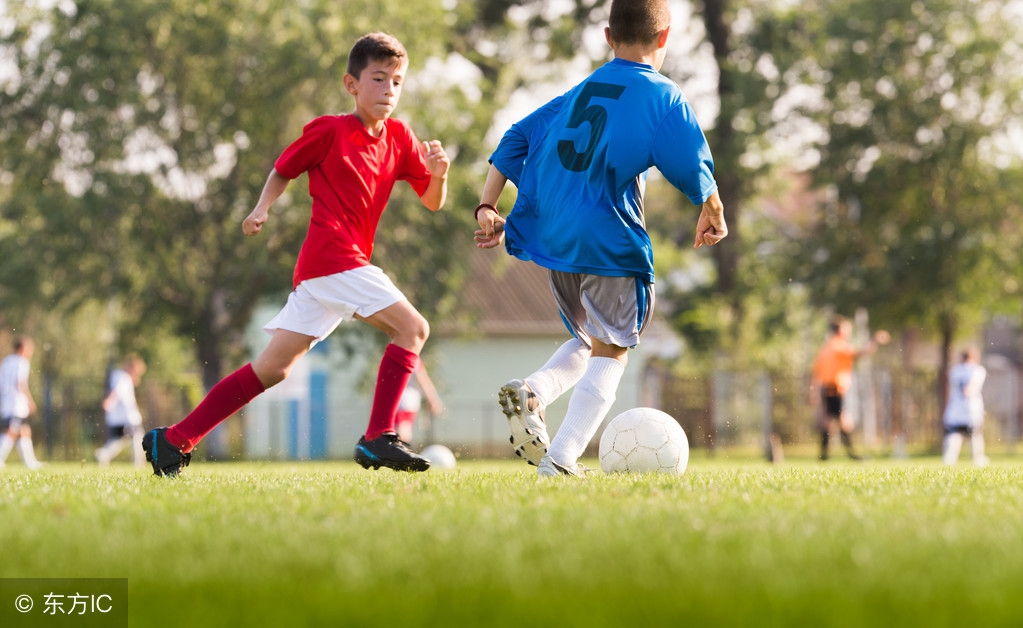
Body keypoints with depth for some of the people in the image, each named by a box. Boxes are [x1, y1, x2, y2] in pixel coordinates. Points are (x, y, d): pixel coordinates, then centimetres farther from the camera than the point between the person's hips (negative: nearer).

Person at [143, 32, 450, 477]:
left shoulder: (399, 138, 13)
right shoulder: (329, 131, -3)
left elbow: (433, 202, 12)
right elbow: (283, 170, 8)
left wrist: (438, 173, -9)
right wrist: (262, 208, -9)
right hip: (333, 258, -7)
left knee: (273, 368, 6)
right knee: (412, 327, -15)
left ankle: (174, 440, 8)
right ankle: (378, 439, -17)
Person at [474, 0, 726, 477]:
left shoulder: (578, 93, 16)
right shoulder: (664, 98, -2)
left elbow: (515, 141, 14)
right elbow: (694, 171, -5)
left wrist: (487, 208, 13)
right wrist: (712, 215, 13)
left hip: (553, 239, 6)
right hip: (610, 242, -6)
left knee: (588, 341, 23)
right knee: (610, 351, 4)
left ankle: (531, 391, -6)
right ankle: (562, 457, -10)